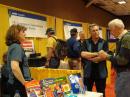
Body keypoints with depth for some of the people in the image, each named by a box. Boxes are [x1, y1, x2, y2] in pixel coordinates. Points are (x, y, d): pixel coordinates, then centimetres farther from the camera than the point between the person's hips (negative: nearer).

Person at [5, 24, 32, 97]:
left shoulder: (13, 46, 11)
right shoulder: (16, 47, -18)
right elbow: (15, 67, -32)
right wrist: (24, 82, -21)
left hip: (14, 83, 9)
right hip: (19, 84, -9)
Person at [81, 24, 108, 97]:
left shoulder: (104, 42, 0)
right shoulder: (86, 42, 2)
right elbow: (83, 54, -14)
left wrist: (89, 56, -12)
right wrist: (97, 53, -16)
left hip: (101, 72, 0)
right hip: (88, 72, 1)